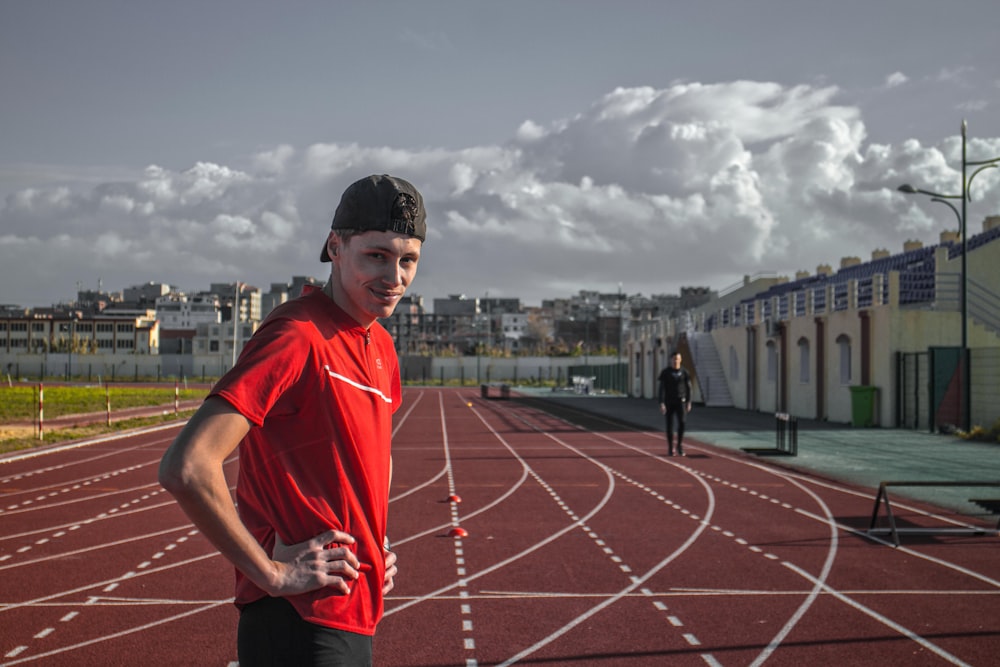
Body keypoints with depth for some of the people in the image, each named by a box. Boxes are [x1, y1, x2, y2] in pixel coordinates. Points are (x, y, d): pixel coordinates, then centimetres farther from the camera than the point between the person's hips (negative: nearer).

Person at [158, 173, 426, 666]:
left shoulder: (381, 347, 10)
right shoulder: (295, 337, -17)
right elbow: (186, 469, -26)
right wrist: (273, 572, -19)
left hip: (354, 618, 9)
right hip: (300, 627, -8)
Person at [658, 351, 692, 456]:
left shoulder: (684, 372, 4)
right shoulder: (665, 372, -1)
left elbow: (688, 388, 8)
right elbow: (662, 389, -4)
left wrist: (689, 402, 2)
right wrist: (661, 403, -12)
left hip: (681, 401, 1)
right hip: (669, 402, 0)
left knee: (682, 422, -15)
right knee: (670, 425, 3)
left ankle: (680, 445, 2)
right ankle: (670, 448, 12)